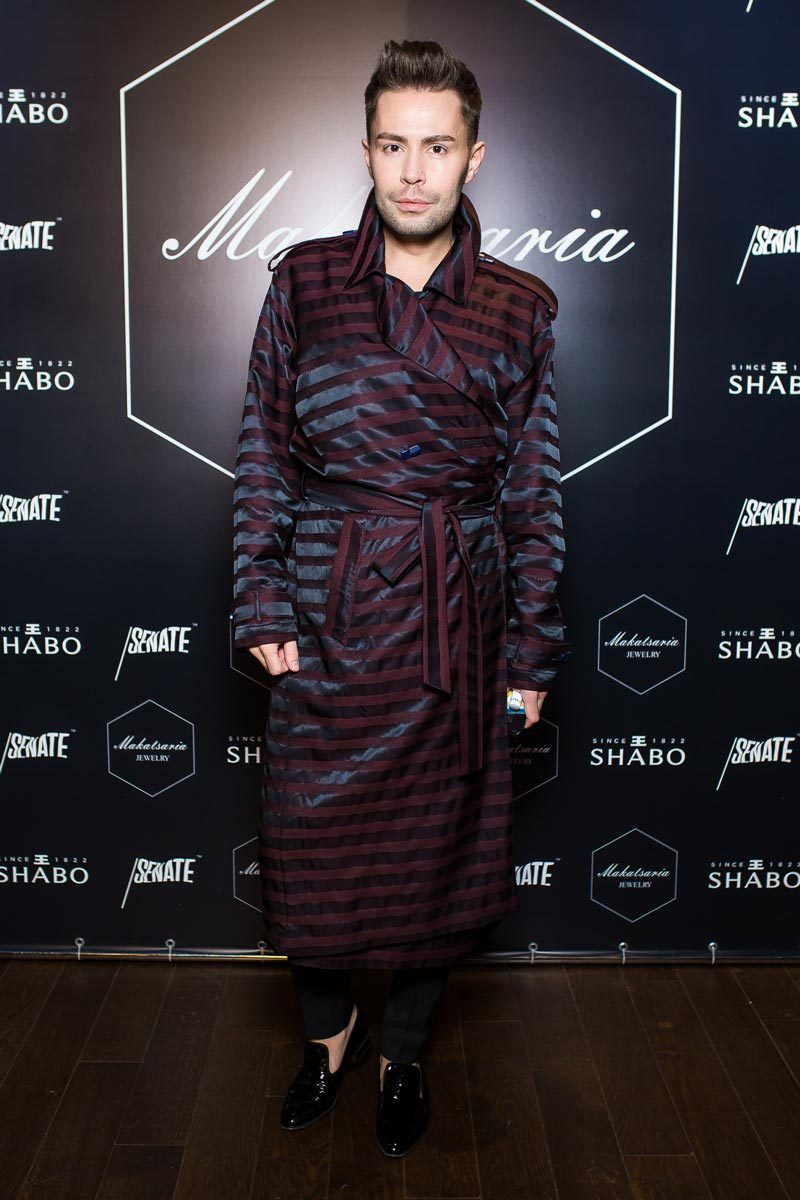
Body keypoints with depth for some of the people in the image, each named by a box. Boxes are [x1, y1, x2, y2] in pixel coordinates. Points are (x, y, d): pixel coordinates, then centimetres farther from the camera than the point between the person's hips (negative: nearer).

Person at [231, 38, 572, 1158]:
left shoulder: (521, 308, 0)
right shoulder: (304, 280, 1)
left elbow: (535, 489, 1)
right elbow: (263, 453, 2)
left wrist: (533, 650, 0)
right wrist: (261, 605, -2)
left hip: (455, 616, 0)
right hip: (327, 612, 1)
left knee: (439, 838, 11)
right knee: (313, 836, 10)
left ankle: (405, 1050, 36)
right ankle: (328, 1028, 39)